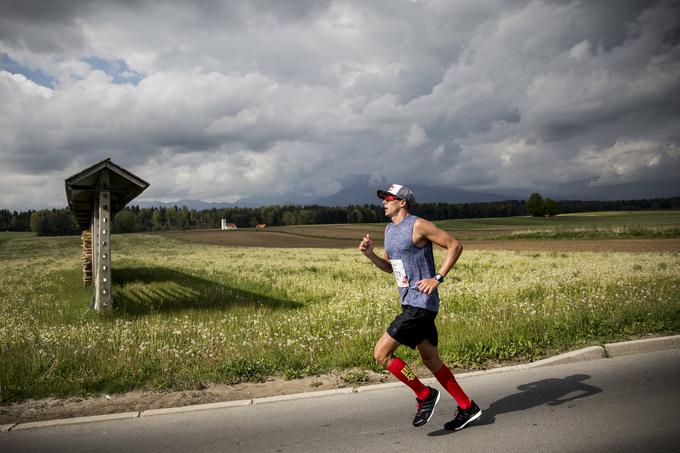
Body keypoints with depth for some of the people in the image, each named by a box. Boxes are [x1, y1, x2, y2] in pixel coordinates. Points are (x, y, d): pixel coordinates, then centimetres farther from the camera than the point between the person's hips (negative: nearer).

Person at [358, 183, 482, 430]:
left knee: (381, 353, -10)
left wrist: (438, 278, -18)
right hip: (410, 303, 9)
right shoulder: (389, 230, 14)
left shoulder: (418, 225, -12)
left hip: (421, 304, -9)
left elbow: (455, 245, -11)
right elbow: (390, 267, 22)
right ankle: (467, 408, 27)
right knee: (431, 360, 15)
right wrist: (370, 254, 4)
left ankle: (424, 395, 4)